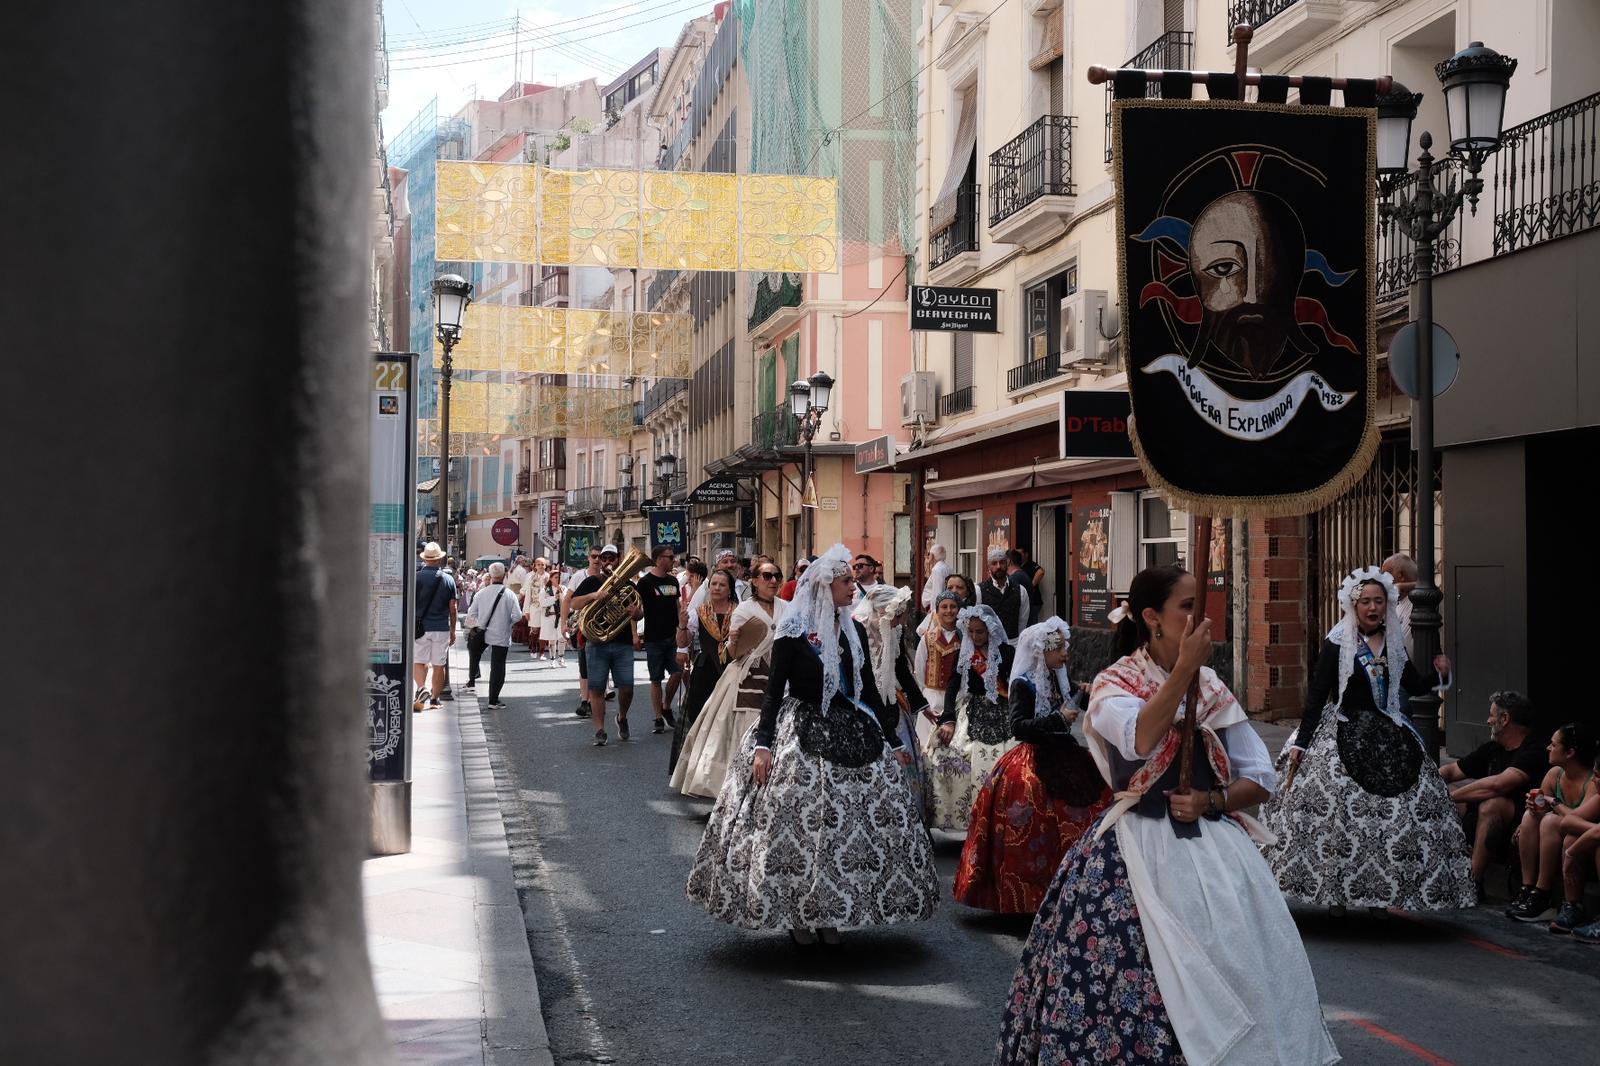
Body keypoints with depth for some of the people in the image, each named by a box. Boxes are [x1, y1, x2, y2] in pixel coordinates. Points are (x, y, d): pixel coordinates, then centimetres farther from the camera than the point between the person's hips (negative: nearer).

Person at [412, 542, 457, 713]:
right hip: (442, 628, 2)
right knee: (439, 664, 9)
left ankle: (422, 688, -16)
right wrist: (453, 630, 14)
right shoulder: (448, 579, 2)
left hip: (421, 627, -2)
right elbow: (453, 608, 5)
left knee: (418, 661, 7)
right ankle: (435, 698, 13)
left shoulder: (416, 577, -5)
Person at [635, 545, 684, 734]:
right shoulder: (645, 582, -7)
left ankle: (666, 708, 17)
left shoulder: (673, 581, 11)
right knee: (656, 679, 1)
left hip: (673, 636, 5)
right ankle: (659, 719, 8)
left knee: (677, 672, -5)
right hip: (654, 638, -5)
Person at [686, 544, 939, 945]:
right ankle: (797, 914, 9)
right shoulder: (794, 631, -7)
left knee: (851, 823, 4)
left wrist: (892, 741, 15)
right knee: (798, 821, -6)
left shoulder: (853, 630, 9)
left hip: (852, 733, 6)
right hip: (802, 735, -6)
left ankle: (828, 915, 16)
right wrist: (762, 744, -17)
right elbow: (774, 690, -8)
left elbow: (869, 689, 15)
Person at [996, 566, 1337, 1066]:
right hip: (1140, 849, -4)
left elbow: (1261, 779, 11)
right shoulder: (1113, 684, -1)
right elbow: (1140, 743, -24)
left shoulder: (1212, 689, 11)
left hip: (1212, 846, 4)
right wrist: (1184, 668, -21)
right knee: (1126, 982, -12)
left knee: (1233, 972, -4)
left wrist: (1211, 801, -7)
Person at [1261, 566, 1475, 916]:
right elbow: (1316, 696, -5)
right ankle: (1333, 892, 4)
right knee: (1335, 810, -9)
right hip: (1344, 739, -4)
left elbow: (1413, 686, 17)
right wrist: (1300, 743, -8)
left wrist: (1437, 675, -4)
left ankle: (1379, 895, 12)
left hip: (1389, 738, 4)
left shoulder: (1395, 645, 8)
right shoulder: (1337, 646, -6)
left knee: (1395, 813, 0)